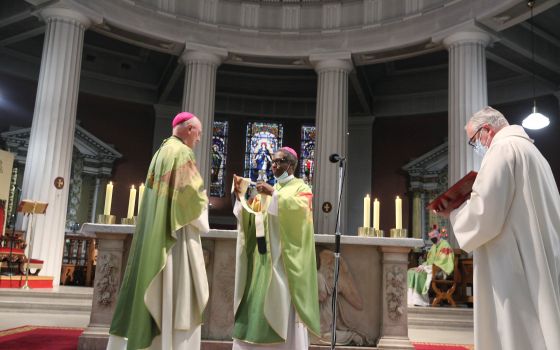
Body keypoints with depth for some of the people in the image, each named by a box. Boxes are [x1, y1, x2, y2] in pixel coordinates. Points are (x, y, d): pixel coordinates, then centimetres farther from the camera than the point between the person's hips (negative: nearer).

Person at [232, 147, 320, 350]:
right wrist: (240, 197, -4)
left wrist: (274, 194, -23)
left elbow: (300, 207, -19)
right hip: (265, 258, 6)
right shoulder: (267, 191, 19)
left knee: (285, 305, -8)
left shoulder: (301, 187, 4)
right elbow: (250, 219, 10)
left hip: (286, 258, -5)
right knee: (260, 303, 2)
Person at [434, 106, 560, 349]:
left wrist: (454, 214, -2)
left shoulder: (503, 149, -10)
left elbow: (484, 213, -20)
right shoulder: (530, 151, 19)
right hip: (539, 265, 10)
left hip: (515, 269, -10)